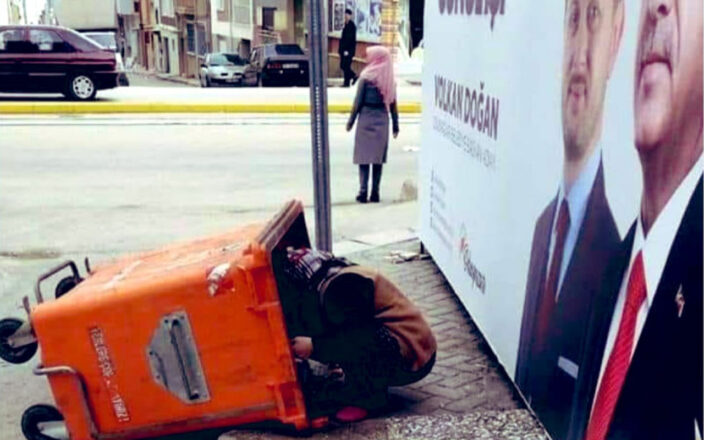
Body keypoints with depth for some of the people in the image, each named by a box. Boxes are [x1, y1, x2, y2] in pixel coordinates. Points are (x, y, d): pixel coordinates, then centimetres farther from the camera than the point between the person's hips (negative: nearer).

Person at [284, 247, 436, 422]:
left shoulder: (339, 286, -17)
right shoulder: (345, 275, 15)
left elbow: (357, 334, -21)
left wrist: (314, 346, -14)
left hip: (410, 358, -11)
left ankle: (366, 400, -7)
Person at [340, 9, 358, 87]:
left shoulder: (352, 26, -12)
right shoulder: (346, 25, 14)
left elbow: (351, 39, -18)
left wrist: (347, 50, -21)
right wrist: (341, 49, 17)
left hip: (348, 50, -9)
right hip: (344, 49, 9)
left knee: (346, 66, -7)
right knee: (343, 66, 10)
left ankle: (347, 83, 2)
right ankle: (354, 77, 21)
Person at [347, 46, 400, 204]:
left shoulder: (366, 77, -9)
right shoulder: (390, 80, 3)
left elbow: (358, 102, -8)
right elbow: (392, 104, 5)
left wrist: (351, 121, 0)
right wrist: (395, 125, 12)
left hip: (366, 119, -4)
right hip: (382, 120, 4)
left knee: (364, 156, 3)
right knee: (378, 156, 8)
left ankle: (363, 191, -2)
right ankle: (375, 193, 8)